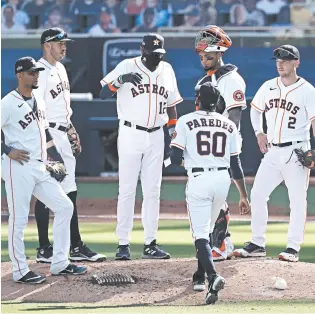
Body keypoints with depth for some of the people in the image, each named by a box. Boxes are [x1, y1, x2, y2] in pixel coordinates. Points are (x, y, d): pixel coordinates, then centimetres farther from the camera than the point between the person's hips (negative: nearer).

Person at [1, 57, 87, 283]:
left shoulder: (39, 101, 15)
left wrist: (56, 158, 17)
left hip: (40, 169, 8)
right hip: (18, 169, -8)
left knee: (65, 206, 8)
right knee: (19, 219, -4)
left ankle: (60, 263, 14)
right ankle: (20, 271, 4)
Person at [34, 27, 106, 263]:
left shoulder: (60, 69, 15)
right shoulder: (41, 72, -14)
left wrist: (72, 131, 21)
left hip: (63, 135, 9)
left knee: (70, 192, 11)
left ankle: (76, 247, 15)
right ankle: (44, 250, 1)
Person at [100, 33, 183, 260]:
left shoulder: (167, 70, 9)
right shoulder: (127, 67, -6)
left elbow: (171, 102, 18)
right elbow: (103, 94, -12)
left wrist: (174, 127, 7)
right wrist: (120, 80, -28)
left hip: (156, 137, 5)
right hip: (131, 134, -4)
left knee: (153, 191, 6)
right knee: (127, 190, -4)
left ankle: (150, 244, 9)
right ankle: (123, 244, -2)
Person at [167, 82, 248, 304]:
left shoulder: (186, 122, 0)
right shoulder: (228, 125, 10)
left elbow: (175, 159, -5)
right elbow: (236, 165, 8)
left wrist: (186, 160, 20)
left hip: (198, 179, -4)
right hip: (223, 180, 4)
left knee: (201, 233, -7)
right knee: (207, 229, 23)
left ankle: (213, 276, -29)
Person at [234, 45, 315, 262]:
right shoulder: (269, 87, 9)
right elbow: (256, 109, 25)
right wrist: (259, 133, 10)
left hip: (296, 152, -5)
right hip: (272, 152, 5)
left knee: (297, 200, -3)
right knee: (257, 195, 3)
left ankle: (293, 248, 2)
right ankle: (257, 244, 11)